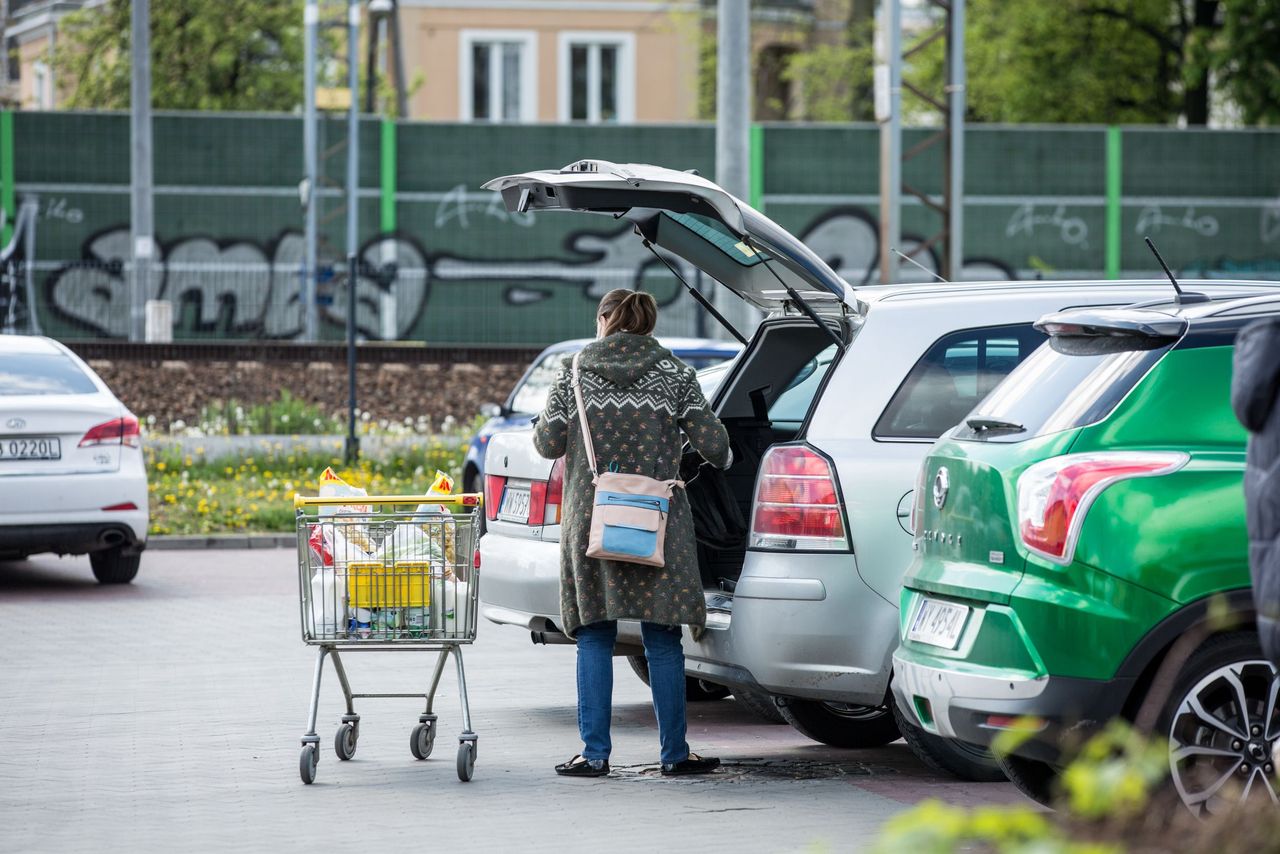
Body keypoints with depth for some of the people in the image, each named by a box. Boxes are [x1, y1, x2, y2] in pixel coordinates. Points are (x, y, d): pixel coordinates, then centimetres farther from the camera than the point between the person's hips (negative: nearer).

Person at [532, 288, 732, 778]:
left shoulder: (574, 374, 2)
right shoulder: (674, 375, 2)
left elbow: (548, 444, 0)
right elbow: (713, 445, -2)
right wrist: (724, 460, 20)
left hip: (589, 519, 0)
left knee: (594, 639, 6)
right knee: (663, 639, 5)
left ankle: (594, 753, 3)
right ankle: (674, 752, 8)